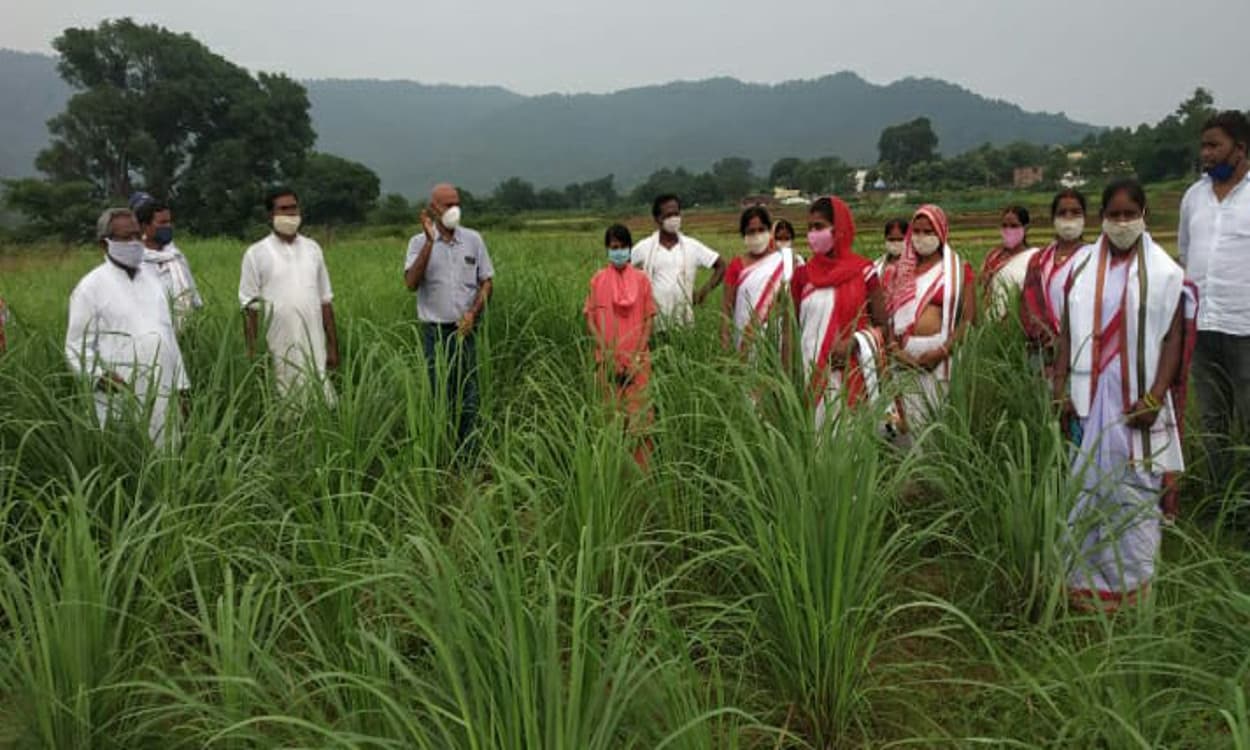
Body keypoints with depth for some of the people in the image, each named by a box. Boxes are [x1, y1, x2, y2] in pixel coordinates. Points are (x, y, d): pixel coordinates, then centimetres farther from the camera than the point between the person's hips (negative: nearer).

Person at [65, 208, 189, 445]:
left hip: (165, 399, 5)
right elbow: (77, 349, -5)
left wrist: (181, 385, 14)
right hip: (123, 403, -5)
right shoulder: (91, 287, -4)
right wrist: (102, 377, -23)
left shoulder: (151, 277, 13)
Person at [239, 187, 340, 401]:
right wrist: (252, 353, -5)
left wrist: (333, 345, 8)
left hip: (315, 351, 3)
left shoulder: (312, 249, 10)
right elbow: (250, 307, 0)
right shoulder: (256, 254, 0)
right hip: (278, 354, -2)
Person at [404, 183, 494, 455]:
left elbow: (487, 281, 10)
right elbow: (411, 283, -13)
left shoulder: (473, 239, 6)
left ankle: (468, 457, 13)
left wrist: (473, 312, -6)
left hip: (465, 329, 2)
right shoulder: (419, 242, 1)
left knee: (467, 397, 4)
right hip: (434, 330, -1)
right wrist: (430, 241, -18)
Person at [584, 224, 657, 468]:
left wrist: (637, 357, -8)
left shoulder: (641, 279, 3)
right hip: (608, 360, 1)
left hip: (637, 359, 0)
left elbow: (649, 319, 2)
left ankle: (642, 469, 3)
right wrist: (606, 352, -8)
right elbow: (590, 319, 2)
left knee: (639, 415, -5)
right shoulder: (598, 280, 4)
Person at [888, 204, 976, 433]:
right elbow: (890, 315, 12)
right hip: (907, 358, 3)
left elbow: (969, 319, -3)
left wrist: (943, 351, -14)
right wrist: (895, 349, -4)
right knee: (910, 422, 2)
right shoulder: (904, 270, 14)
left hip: (941, 357, -3)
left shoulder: (959, 268, 4)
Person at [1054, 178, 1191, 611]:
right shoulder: (1083, 265, 7)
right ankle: (1087, 580, 14)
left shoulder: (1163, 272, 1)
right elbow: (1068, 331, 6)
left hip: (1137, 398, -2)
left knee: (1136, 490, 0)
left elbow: (1173, 338, -2)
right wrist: (1061, 389, -1)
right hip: (1089, 396, 2)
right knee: (1088, 486, 5)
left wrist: (1155, 398, -11)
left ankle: (1135, 583, 11)